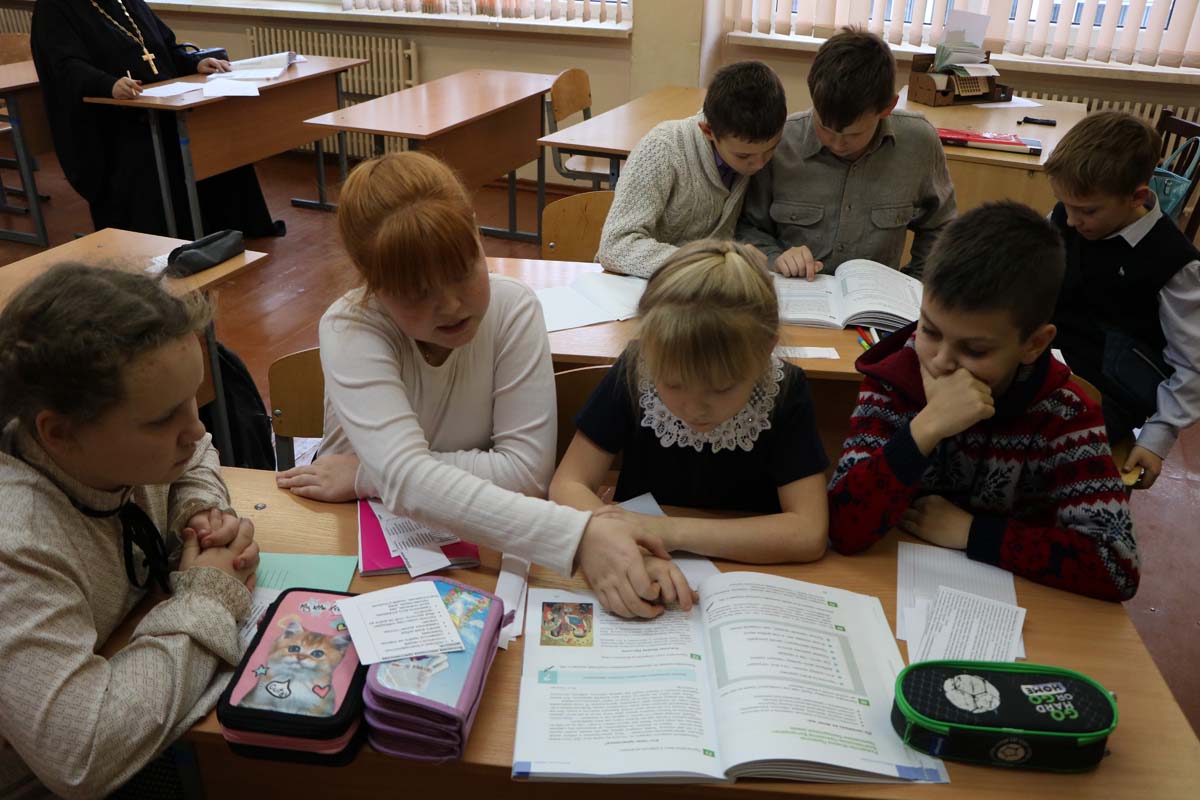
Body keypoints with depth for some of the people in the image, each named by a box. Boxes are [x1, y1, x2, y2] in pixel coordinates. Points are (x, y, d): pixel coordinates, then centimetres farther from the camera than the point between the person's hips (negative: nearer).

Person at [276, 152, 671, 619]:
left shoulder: (513, 309, -15)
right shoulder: (349, 331, -19)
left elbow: (527, 468, -19)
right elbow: (408, 482, -34)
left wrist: (368, 474, -21)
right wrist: (577, 535, -44)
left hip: (480, 536, 2)